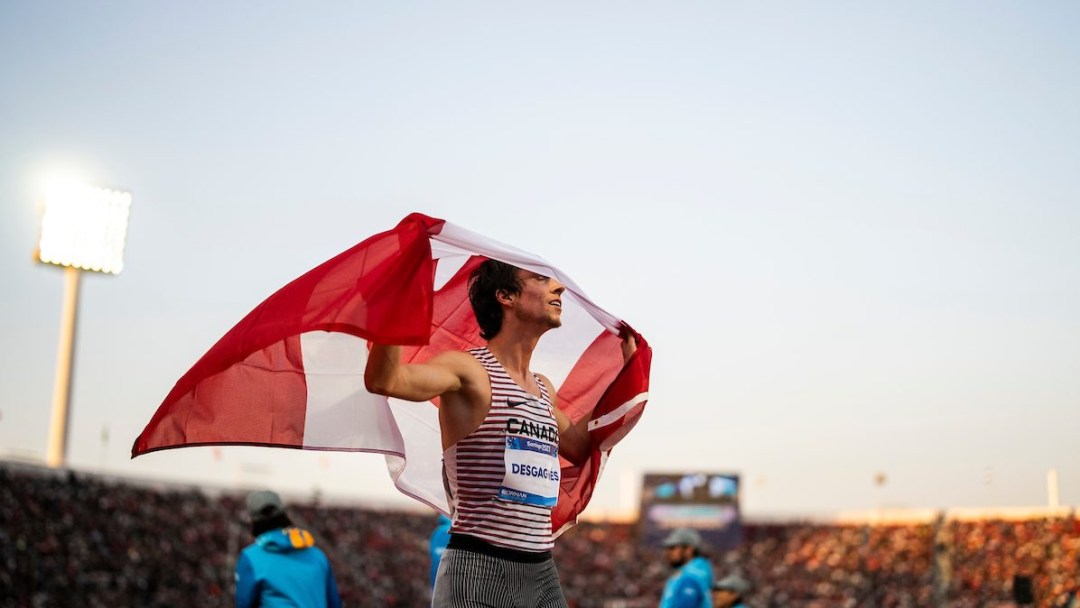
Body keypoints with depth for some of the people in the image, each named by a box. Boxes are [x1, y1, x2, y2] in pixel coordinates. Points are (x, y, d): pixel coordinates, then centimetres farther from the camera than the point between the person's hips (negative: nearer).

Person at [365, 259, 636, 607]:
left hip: (543, 575, 7)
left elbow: (577, 446, 33)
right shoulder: (469, 371, -8)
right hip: (477, 573, -7)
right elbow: (383, 380, -25)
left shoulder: (544, 389, 16)